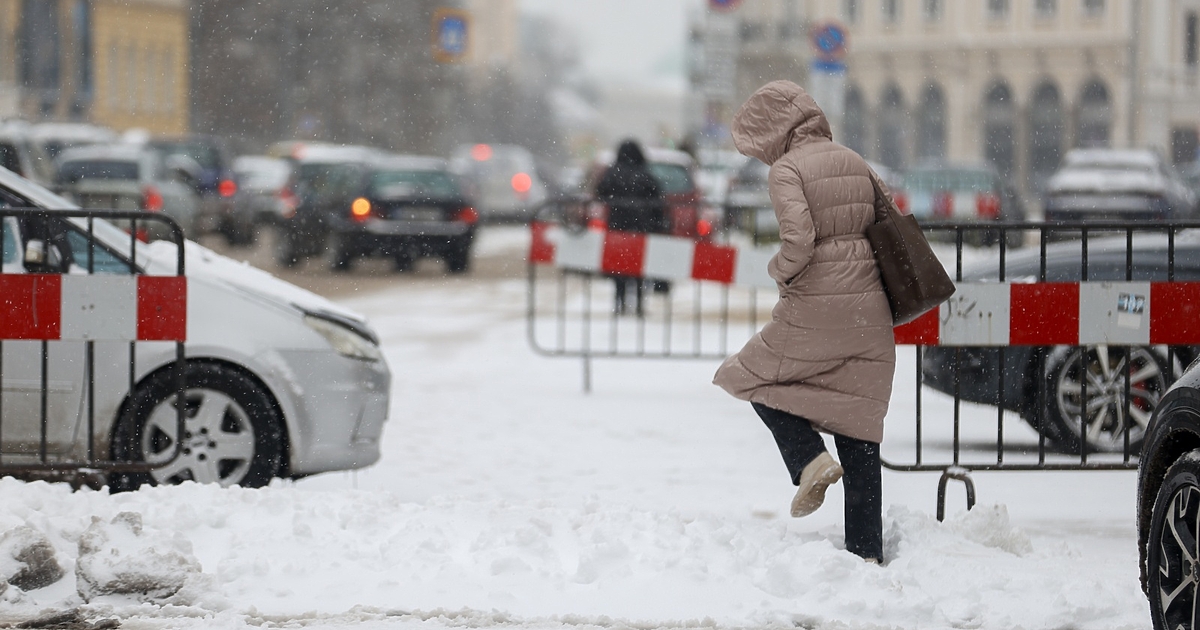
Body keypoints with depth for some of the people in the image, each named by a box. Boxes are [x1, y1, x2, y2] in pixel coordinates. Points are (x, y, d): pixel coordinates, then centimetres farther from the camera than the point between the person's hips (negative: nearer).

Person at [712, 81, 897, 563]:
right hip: (869, 307, 6)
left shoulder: (786, 170, -7)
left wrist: (779, 271, -1)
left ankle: (809, 458, -3)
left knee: (755, 376, 20)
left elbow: (798, 239, -20)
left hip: (815, 306, -6)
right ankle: (867, 550, 6)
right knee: (859, 424, 8)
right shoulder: (854, 162, 13)